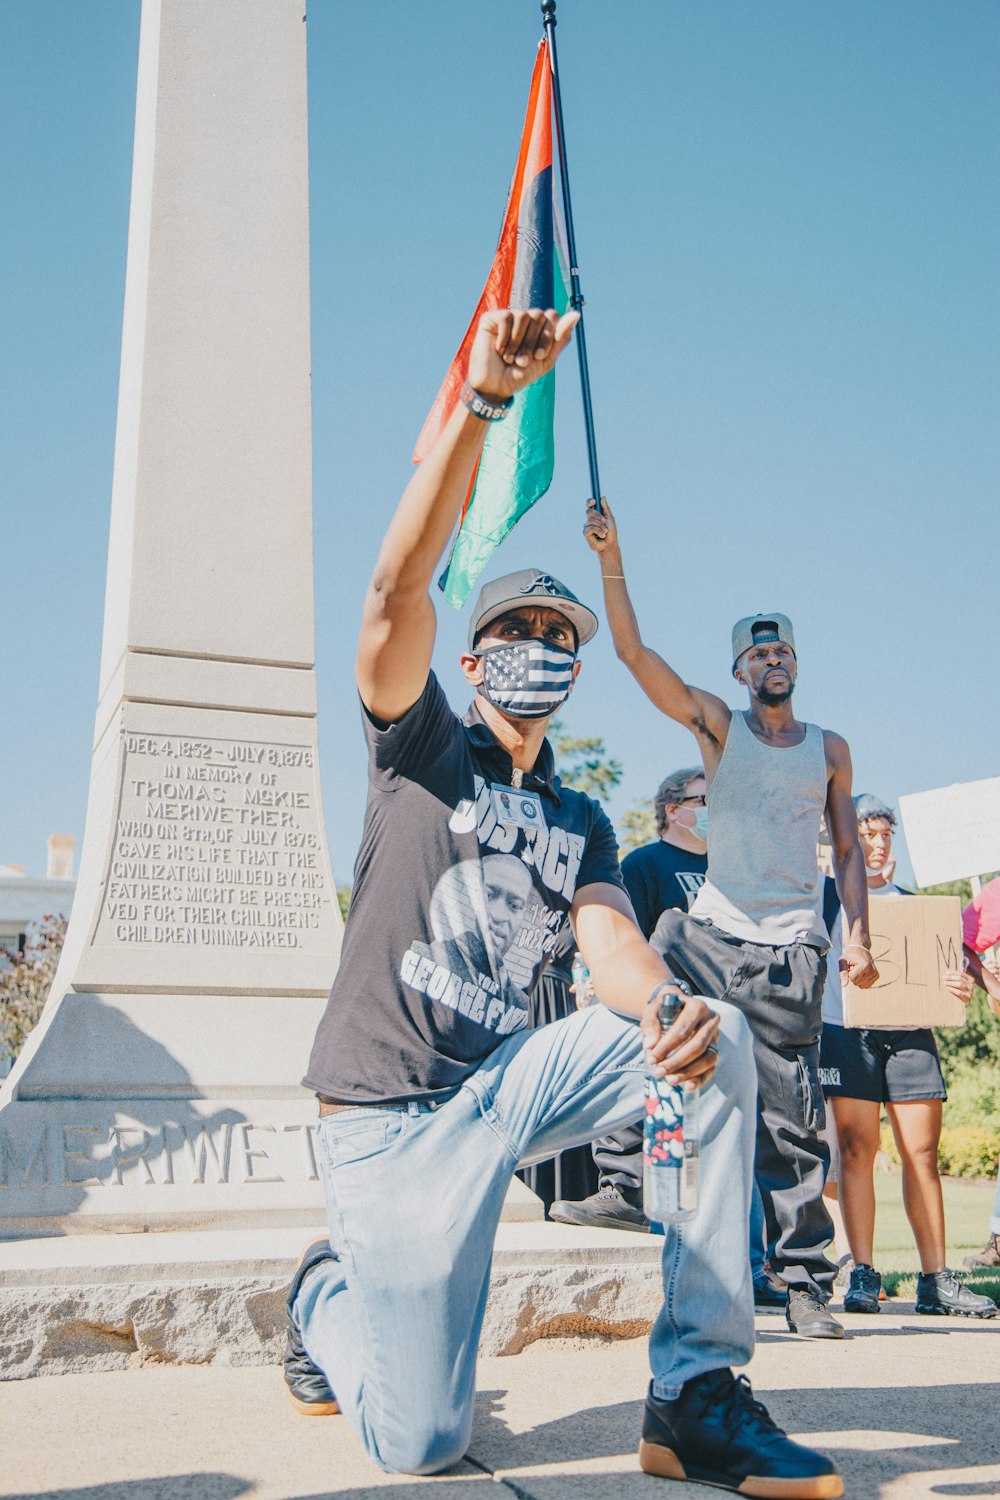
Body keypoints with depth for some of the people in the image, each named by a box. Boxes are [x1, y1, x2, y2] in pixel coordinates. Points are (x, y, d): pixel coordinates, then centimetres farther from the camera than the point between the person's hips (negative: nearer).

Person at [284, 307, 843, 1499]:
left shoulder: (580, 825, 13)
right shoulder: (421, 745, 2)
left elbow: (615, 951, -6)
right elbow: (397, 589, -16)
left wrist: (668, 1011, -31)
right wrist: (483, 400, -26)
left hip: (510, 1084, 4)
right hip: (393, 1115, -4)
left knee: (720, 1035, -20)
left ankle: (695, 1391, -15)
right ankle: (326, 1293, 27)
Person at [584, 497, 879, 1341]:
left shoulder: (830, 750, 12)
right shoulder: (717, 725, 6)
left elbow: (848, 848, 15)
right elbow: (633, 652, -4)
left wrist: (858, 933, 2)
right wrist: (611, 560, -13)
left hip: (794, 946, 0)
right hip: (718, 930, 0)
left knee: (792, 1116, 1)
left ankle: (804, 1280, 9)